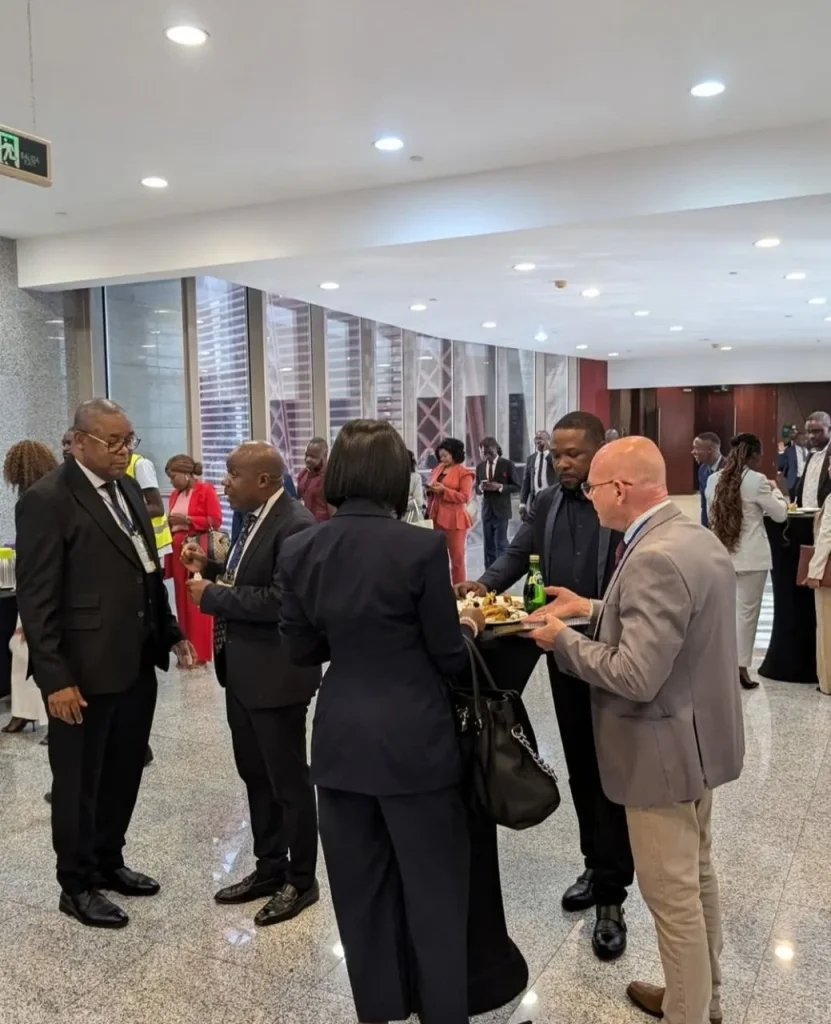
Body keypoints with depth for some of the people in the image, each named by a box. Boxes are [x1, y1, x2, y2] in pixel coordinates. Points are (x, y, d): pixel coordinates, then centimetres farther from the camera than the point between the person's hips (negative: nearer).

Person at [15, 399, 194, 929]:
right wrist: (55, 676, -18)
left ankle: (109, 861, 37)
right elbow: (36, 598, -16)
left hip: (137, 661, 7)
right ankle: (77, 884, 27)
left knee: (124, 771, 18)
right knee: (79, 780, 10)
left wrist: (170, 631, 14)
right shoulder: (47, 500, -13)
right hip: (85, 669, -7)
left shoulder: (129, 489, 10)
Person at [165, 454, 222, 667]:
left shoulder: (206, 490, -6)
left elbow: (216, 521, -11)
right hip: (178, 550, 7)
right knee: (183, 601, 9)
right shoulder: (176, 494, 15)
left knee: (199, 602, -6)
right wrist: (169, 523, 8)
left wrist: (187, 519, -15)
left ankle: (201, 653, 1)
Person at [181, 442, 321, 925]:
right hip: (241, 670, 10)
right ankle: (270, 867, 36)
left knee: (289, 781, 7)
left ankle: (301, 880, 25)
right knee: (255, 775, 20)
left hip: (275, 674, -9)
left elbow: (280, 600, -28)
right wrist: (210, 568, 2)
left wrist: (212, 595, -20)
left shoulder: (295, 525, -21)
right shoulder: (254, 518, 9)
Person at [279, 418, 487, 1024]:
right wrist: (467, 627, 11)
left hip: (340, 740, 5)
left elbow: (301, 649, 6)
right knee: (433, 889, 13)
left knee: (361, 887, 19)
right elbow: (450, 658, -10)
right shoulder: (421, 547, -16)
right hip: (414, 741, -4)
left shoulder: (300, 550, -3)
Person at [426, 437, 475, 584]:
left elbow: (465, 496, -14)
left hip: (454, 519, -6)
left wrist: (443, 490, -19)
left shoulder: (464, 472, -6)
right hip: (436, 517, 6)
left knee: (457, 557, 2)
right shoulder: (438, 468, 14)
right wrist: (430, 489, -1)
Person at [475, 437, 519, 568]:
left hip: (501, 510, -4)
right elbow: (477, 489, 11)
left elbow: (516, 487, -5)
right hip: (486, 510, 4)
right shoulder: (480, 466, 7)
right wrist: (481, 487, -13)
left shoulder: (507, 464, -5)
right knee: (488, 545, 9)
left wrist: (499, 487, -19)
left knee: (501, 544, -5)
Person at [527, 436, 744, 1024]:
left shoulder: (655, 558, -28)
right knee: (697, 875, 24)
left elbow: (636, 676, -31)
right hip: (700, 737, 11)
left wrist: (563, 639, -18)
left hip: (665, 751, -11)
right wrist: (594, 609, 10)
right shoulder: (697, 537, 4)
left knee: (672, 895, 7)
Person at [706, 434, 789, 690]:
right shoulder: (756, 480, -13)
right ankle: (741, 666, 3)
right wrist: (779, 492, 14)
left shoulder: (714, 479, 3)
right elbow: (780, 514, -2)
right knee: (747, 611, 1)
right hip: (751, 556, -5)